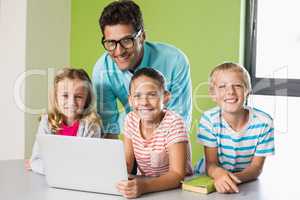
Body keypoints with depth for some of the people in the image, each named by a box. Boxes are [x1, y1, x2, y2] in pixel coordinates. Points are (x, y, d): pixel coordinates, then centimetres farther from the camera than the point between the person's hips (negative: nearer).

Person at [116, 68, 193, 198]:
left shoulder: (174, 123, -16)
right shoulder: (131, 120, -2)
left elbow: (177, 174, -22)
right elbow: (127, 164, 1)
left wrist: (144, 187, -37)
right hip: (141, 185, 4)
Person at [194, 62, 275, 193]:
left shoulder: (263, 122, -12)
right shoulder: (209, 119, -11)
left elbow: (256, 167, -8)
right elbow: (211, 164, -11)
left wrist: (235, 178, -30)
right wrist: (218, 173, -35)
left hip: (246, 182, 1)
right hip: (210, 179, -1)